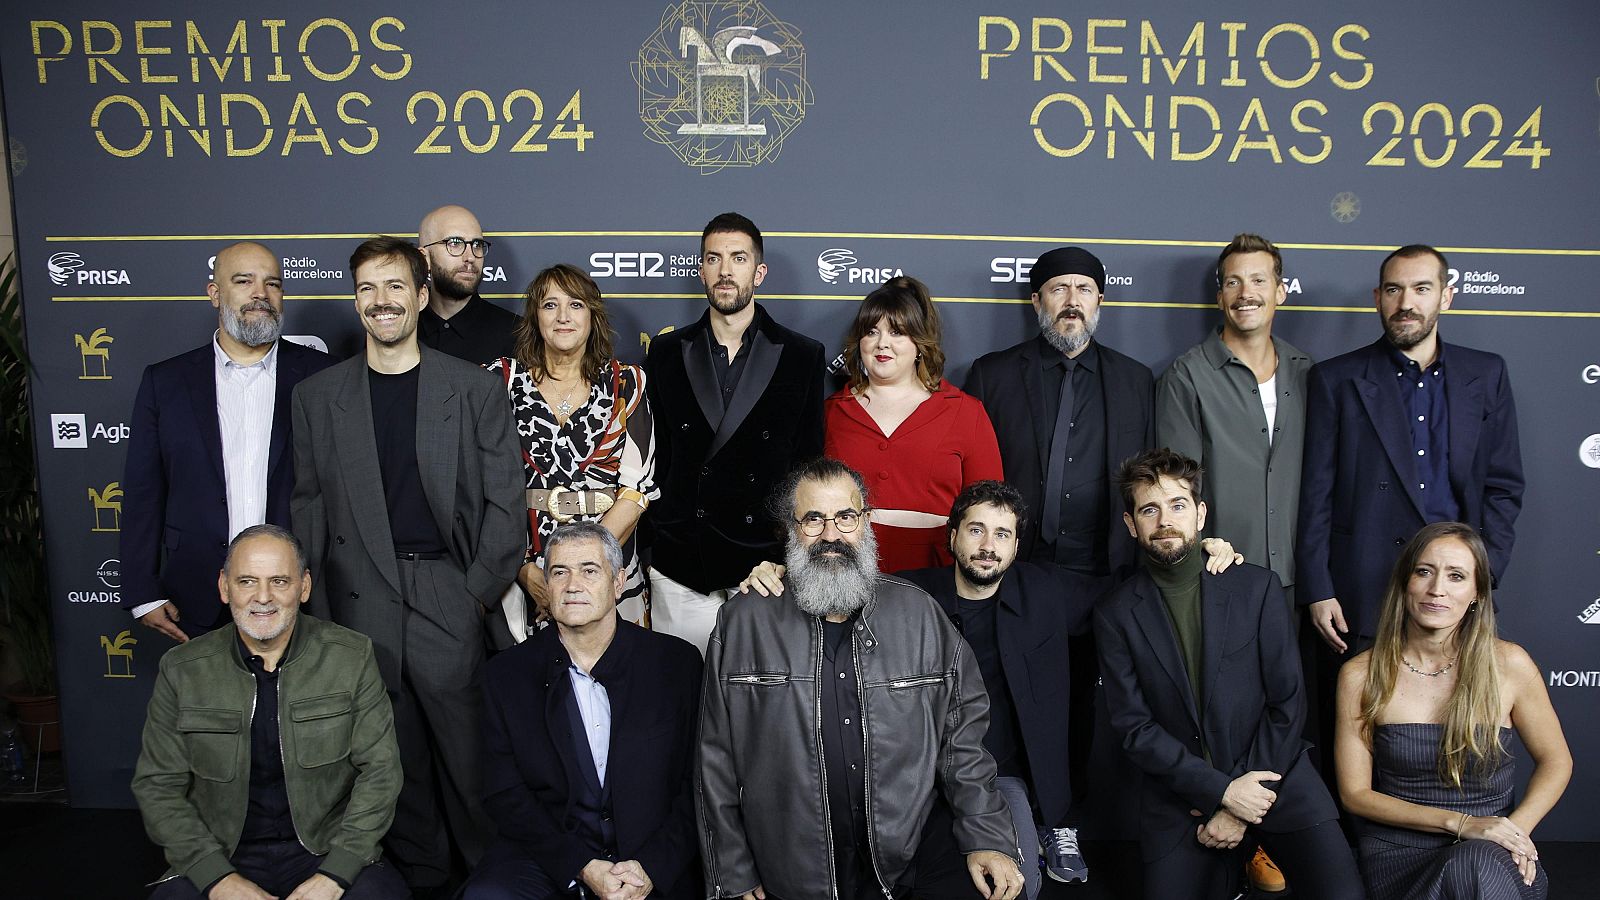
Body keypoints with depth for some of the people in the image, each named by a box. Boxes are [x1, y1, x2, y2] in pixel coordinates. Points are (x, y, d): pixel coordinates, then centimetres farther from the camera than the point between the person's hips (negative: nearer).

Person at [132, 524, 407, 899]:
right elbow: (157, 786, 3)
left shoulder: (352, 657, -2)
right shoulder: (182, 671, 1)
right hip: (218, 857, 1)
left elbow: (380, 770, -2)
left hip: (327, 850, -1)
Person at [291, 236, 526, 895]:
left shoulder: (476, 390, 3)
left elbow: (505, 503, 2)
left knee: (467, 750, 2)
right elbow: (308, 511, 8)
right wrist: (321, 618, 2)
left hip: (452, 598, -1)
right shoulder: (317, 396, 9)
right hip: (361, 604, 2)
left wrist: (480, 594, -5)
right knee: (395, 756, 9)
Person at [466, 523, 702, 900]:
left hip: (656, 868, -1)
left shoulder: (678, 663, -1)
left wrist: (652, 867, -12)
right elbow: (505, 794, 0)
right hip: (549, 856, 1)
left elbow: (698, 783, 1)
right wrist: (583, 867, -11)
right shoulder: (506, 675, 2)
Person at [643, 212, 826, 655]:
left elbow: (810, 464, 4)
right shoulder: (667, 352, 8)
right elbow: (654, 456, 9)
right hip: (680, 567, 2)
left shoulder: (803, 356, 3)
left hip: (767, 562, -1)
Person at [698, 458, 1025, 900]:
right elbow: (718, 759, 2)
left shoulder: (918, 613, 4)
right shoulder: (743, 623, -1)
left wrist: (988, 838, -3)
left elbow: (962, 734, 7)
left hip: (915, 852, 1)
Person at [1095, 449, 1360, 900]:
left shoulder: (1258, 587, 0)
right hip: (1181, 794, 1)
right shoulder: (1115, 613, 0)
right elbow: (1133, 727, -4)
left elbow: (1288, 703, -2)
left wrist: (1240, 810, -9)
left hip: (1271, 773, 0)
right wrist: (1223, 791, -14)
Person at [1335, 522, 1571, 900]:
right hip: (1399, 852, -1)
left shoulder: (1508, 664, -4)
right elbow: (1355, 793, -2)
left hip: (1497, 857, 1)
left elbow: (1556, 761, 10)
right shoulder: (1360, 676, -5)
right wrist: (1460, 823, -14)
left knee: (1474, 866, -34)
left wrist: (1517, 827, -9)